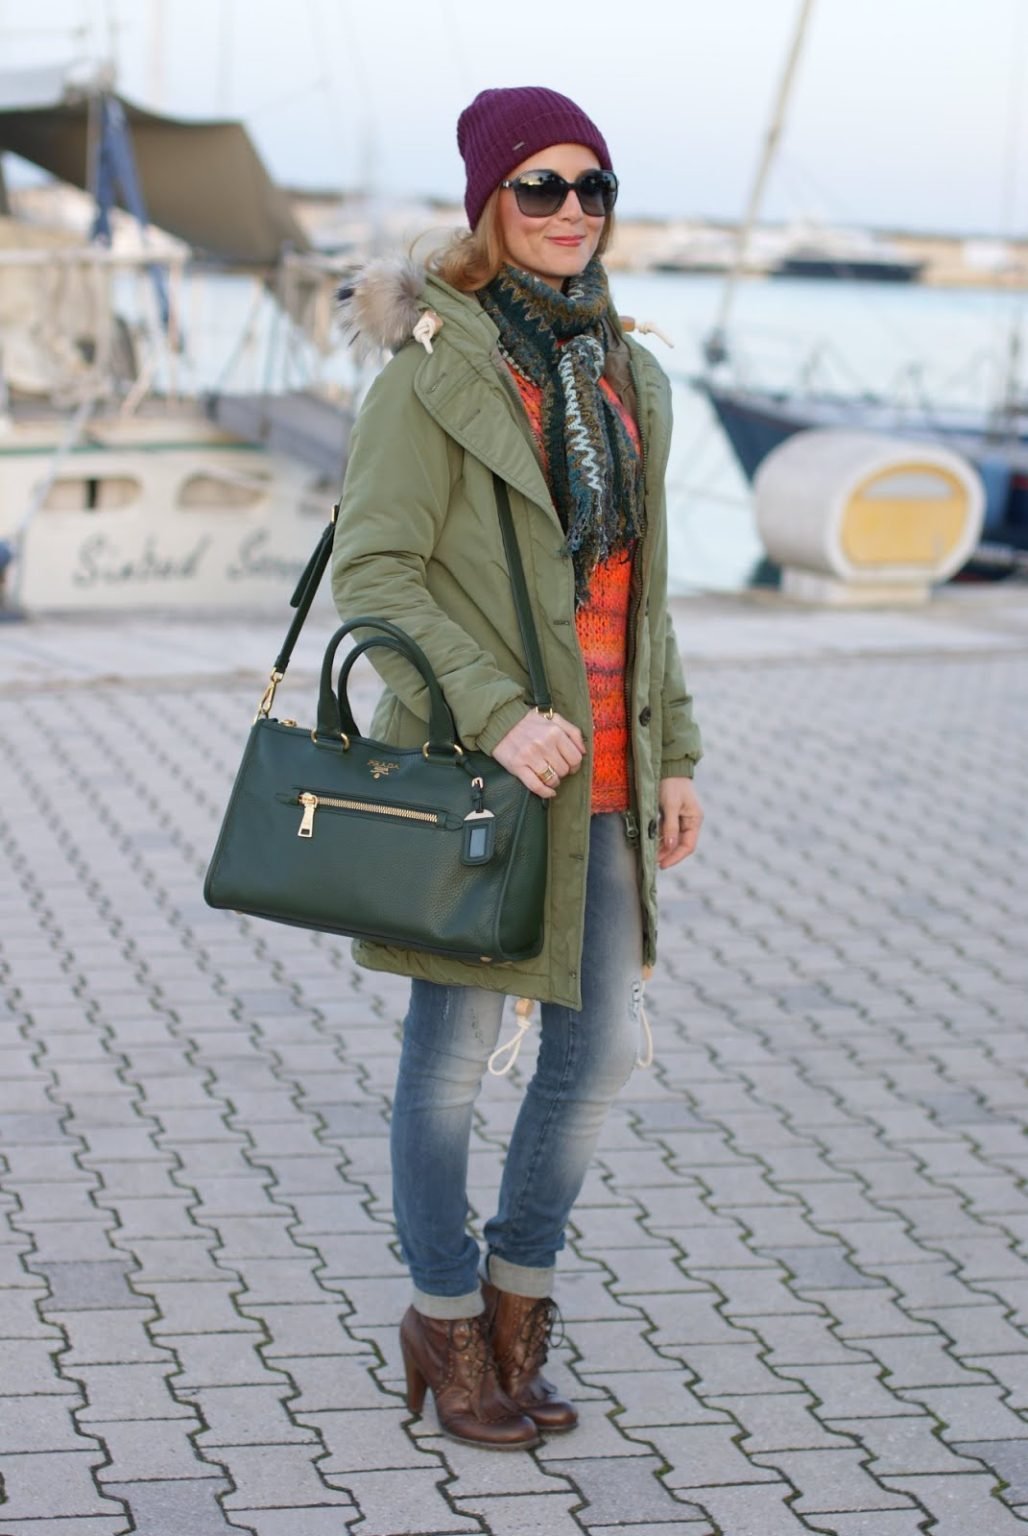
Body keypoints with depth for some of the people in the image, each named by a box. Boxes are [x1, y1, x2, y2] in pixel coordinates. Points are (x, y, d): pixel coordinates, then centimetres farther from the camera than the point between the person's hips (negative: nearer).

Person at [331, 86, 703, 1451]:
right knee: (455, 1051, 5)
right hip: (477, 770, -7)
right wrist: (496, 713, -23)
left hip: (603, 776, 7)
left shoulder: (622, 371, 12)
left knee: (604, 1047, 11)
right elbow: (374, 569, -14)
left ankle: (518, 1291, 29)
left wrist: (673, 751, 16)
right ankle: (447, 1323, 21)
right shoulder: (436, 366, -10)